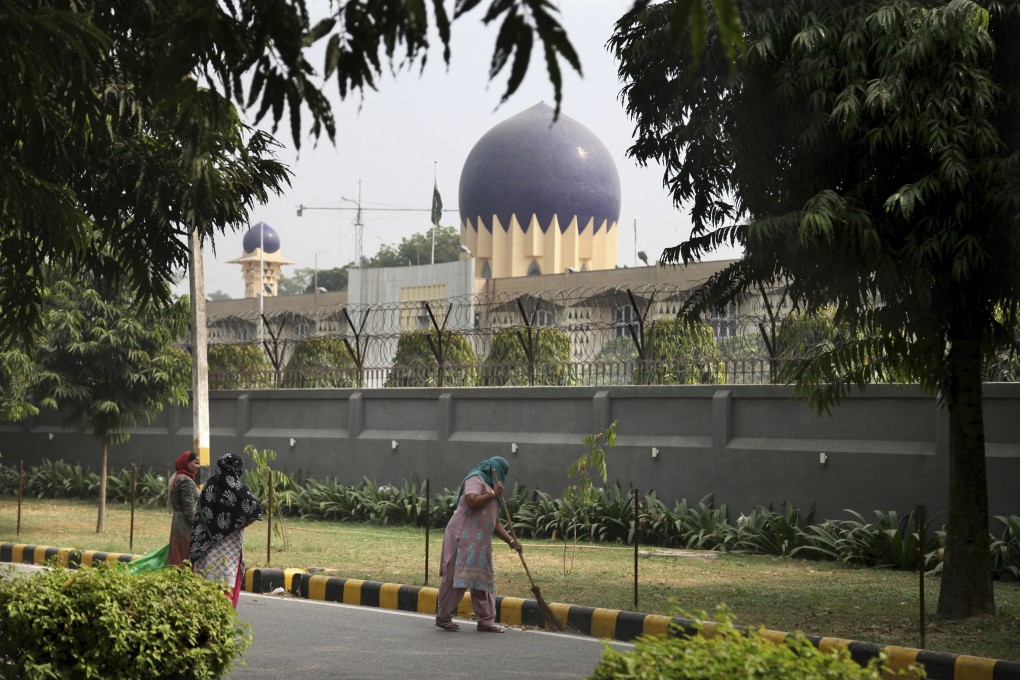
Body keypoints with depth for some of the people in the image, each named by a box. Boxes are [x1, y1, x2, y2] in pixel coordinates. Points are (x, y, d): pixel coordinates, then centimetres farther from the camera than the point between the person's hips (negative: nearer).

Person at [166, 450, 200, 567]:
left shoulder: (177, 478, 12)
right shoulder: (186, 481, -17)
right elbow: (189, 508, -20)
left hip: (177, 521, 10)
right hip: (186, 524, -10)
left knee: (178, 555, 10)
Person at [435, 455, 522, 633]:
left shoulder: (491, 487, 24)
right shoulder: (476, 479, -3)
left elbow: (495, 522, 23)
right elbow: (472, 501, -22)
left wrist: (510, 541, 13)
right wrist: (493, 493, -11)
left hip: (480, 542, 10)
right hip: (463, 537, -10)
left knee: (483, 579, 6)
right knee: (456, 578, -7)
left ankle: (485, 621, 7)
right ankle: (443, 617, 1)